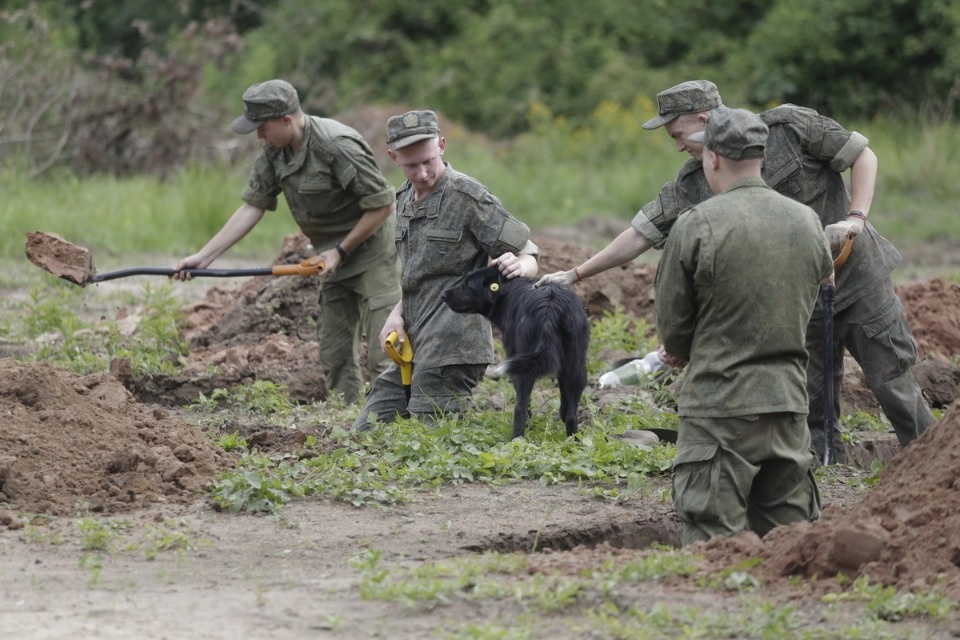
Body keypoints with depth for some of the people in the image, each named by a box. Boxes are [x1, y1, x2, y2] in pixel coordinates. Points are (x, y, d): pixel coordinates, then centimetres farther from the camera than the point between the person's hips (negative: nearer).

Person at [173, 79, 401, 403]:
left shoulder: (337, 146, -26)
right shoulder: (273, 153, -1)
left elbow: (383, 205, -23)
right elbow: (252, 207, 3)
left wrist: (341, 251, -16)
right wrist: (204, 256, -3)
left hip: (372, 252, -9)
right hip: (335, 257, 9)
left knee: (383, 355, -12)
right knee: (335, 353, 11)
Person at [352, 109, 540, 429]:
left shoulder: (468, 197, -9)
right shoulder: (405, 199, 14)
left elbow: (528, 257, -8)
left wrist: (518, 266, -31)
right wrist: (398, 313, 5)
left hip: (453, 349, -8)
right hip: (415, 349, 8)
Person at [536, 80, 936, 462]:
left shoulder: (789, 126, -14)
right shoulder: (695, 184, -3)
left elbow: (862, 155, -7)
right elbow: (643, 232, 1)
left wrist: (855, 218, -19)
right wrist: (577, 274, -1)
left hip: (858, 273, -4)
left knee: (894, 383, 0)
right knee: (812, 407, 5)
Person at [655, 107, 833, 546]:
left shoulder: (697, 225, -11)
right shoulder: (808, 223, 6)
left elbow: (671, 323, -2)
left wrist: (684, 353, 20)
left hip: (719, 400, -5)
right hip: (789, 398, 5)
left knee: (713, 541, -3)